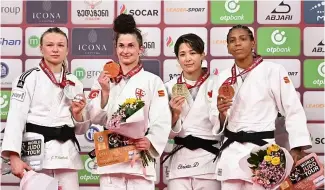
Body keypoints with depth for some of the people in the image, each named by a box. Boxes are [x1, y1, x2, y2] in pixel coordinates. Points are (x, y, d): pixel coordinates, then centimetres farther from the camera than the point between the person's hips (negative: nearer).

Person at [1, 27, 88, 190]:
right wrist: (14, 156, -21)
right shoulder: (29, 78, 0)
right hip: (36, 152, -4)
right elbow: (15, 117, -10)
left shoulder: (74, 83, 14)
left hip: (67, 154, 4)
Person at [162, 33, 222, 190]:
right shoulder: (170, 87, 4)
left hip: (209, 160, -1)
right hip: (180, 160, 1)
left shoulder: (215, 84, -1)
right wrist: (175, 115, -12)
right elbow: (169, 133, 5)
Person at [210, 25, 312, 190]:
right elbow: (219, 123, 10)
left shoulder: (273, 70, -4)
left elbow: (294, 111, -4)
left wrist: (298, 148, -12)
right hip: (230, 152, 4)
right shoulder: (223, 77, 8)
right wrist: (221, 113, -13)